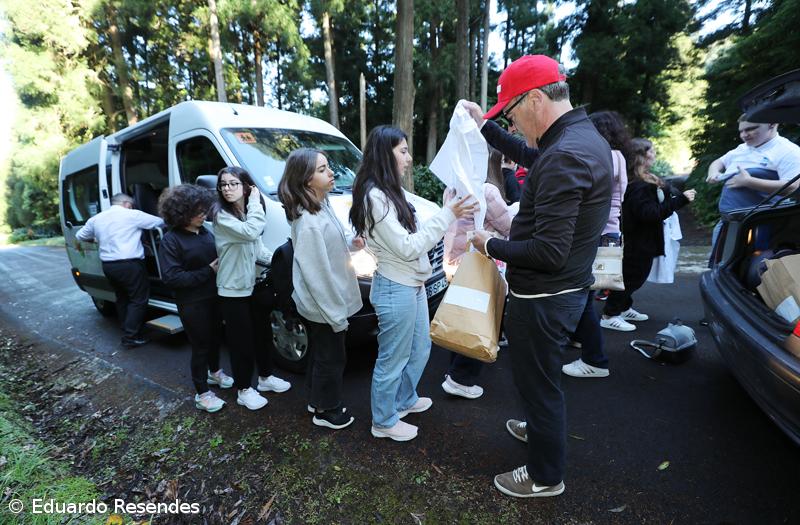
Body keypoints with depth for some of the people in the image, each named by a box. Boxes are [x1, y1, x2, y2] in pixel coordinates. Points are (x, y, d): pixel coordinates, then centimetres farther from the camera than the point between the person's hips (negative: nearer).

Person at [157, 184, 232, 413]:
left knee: (215, 338, 21)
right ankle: (202, 394, 21)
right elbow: (171, 277, -19)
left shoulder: (205, 232, 5)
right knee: (200, 346, 4)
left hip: (213, 297, 6)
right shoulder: (170, 240, -13)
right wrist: (208, 271, -21)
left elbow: (217, 258, 17)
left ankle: (214, 372, 46)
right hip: (192, 304, -6)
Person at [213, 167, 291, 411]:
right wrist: (256, 201, -21)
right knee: (242, 340, 4)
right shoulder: (221, 214, -16)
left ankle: (265, 377, 38)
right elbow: (250, 232, -32)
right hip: (233, 289, -7)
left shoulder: (249, 212, 7)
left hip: (255, 285, 7)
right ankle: (244, 390, 24)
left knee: (263, 333, 18)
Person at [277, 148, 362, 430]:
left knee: (320, 354, 24)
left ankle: (319, 399, 44)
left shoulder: (321, 205, 2)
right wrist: (336, 314, -19)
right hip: (324, 306, -9)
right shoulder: (309, 222, -27)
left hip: (321, 304, 9)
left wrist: (350, 243, -2)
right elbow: (316, 275, -25)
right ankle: (325, 411, 32)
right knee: (331, 358, 10)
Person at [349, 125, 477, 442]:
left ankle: (404, 400, 46)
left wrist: (449, 213, 4)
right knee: (393, 360, 8)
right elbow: (407, 248, -22)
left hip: (413, 284, 10)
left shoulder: (392, 192, 10)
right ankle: (384, 422, 30)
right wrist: (447, 216, -20)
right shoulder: (375, 196, -20)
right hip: (396, 289, -10)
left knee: (419, 350, 24)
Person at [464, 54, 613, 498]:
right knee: (539, 377, 30)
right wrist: (486, 127, 22)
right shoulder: (583, 136, 6)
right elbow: (531, 156, 26)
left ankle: (545, 477, 34)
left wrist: (491, 246, -15)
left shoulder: (565, 156, -27)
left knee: (539, 383, 10)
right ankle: (541, 427, 55)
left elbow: (549, 252, -31)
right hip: (565, 290, 10)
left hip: (543, 300, -10)